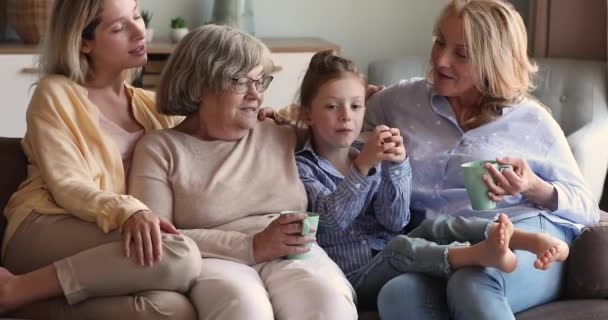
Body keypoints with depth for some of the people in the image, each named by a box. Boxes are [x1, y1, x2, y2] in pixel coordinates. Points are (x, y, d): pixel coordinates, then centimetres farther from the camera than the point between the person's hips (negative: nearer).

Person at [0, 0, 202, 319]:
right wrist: (127, 211, -27)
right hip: (45, 234, -4)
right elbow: (66, 187, -8)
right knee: (180, 255, -33)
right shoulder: (55, 93, 4)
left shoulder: (151, 106, 22)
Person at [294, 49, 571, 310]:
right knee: (400, 246, -32)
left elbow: (395, 222, -1)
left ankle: (532, 239, -40)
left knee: (435, 227, -22)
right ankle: (481, 254, -59)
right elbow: (332, 218, -20)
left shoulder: (367, 156, 14)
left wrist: (395, 167, -16)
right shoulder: (302, 167, 0)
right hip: (356, 276, -5)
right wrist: (362, 166, -31)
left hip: (393, 260, 5)